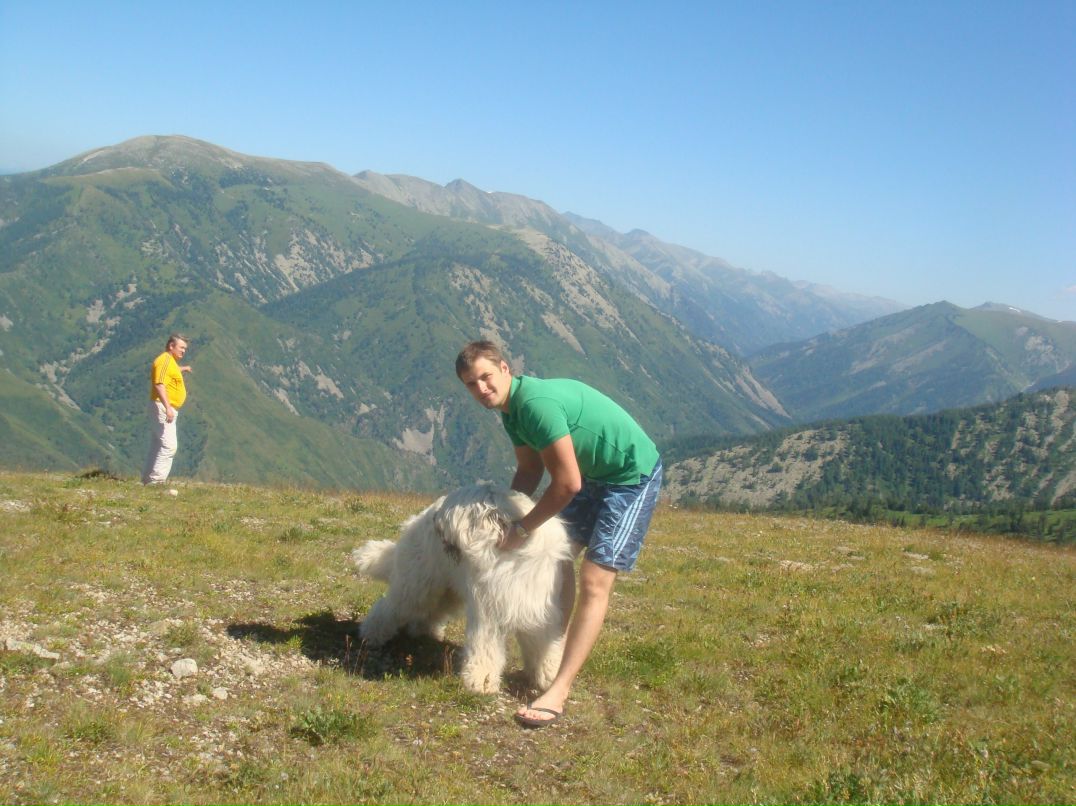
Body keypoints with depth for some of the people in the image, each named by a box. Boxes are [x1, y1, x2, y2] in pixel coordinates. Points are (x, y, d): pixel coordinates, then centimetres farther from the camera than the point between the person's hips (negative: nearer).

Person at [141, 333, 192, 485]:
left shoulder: (170, 361, 17)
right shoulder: (165, 360, -14)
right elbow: (159, 384, -26)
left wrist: (182, 369, 61)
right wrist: (168, 407, -35)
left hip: (168, 409, 11)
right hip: (162, 408, -11)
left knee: (157, 447, 13)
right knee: (169, 446, -16)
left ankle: (148, 479, 18)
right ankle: (156, 480, -19)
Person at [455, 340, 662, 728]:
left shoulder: (536, 403, -29)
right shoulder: (511, 409, 1)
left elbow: (567, 483, -28)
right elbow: (529, 472, 11)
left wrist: (521, 529, -17)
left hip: (633, 475, -10)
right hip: (593, 474, 10)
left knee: (594, 581, -13)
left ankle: (558, 692, -16)